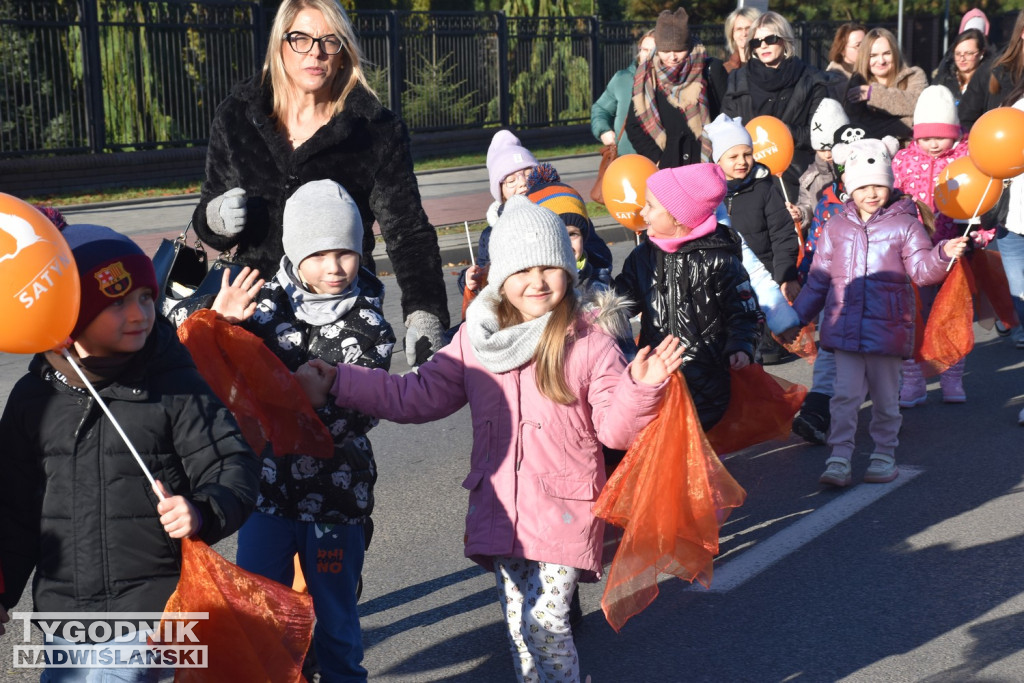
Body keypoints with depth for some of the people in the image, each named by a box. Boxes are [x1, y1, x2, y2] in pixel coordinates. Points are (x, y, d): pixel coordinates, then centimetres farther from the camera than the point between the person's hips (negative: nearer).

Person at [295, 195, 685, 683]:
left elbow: (615, 428, -8)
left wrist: (640, 387, -28)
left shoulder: (589, 345, -8)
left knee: (546, 622, -9)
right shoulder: (475, 340, 2)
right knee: (518, 627, 13)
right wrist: (337, 384, 2)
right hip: (500, 513, 4)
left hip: (564, 514, -4)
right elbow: (419, 395, 7)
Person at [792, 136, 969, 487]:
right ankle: (839, 458, 1)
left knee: (885, 396, 9)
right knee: (846, 393, -3)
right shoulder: (837, 227, 7)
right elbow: (819, 277, 14)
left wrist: (943, 254, -26)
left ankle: (884, 455, 24)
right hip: (845, 326, 1)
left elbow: (921, 269, -6)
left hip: (886, 326, -1)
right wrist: (797, 315, 13)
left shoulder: (904, 225, 0)